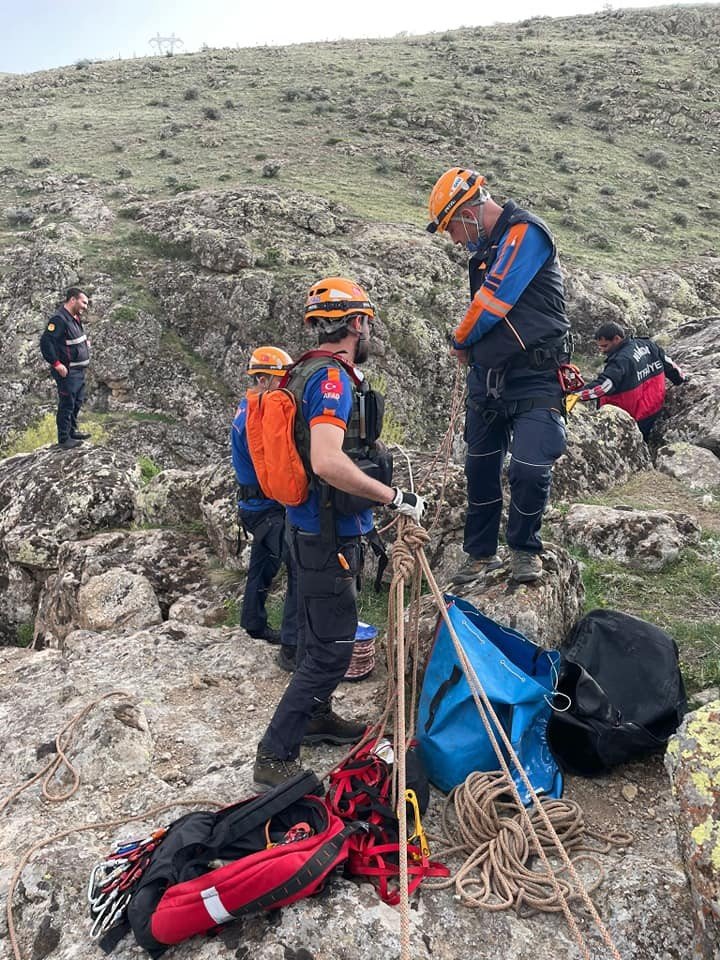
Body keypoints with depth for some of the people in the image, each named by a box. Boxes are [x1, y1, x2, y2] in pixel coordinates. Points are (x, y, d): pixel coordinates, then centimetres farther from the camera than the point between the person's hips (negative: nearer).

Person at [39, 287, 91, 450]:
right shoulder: (59, 319, -20)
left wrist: (85, 342, 11)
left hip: (79, 370, 10)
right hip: (67, 372, -10)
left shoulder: (75, 318, 10)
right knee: (67, 405, -2)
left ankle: (72, 431, 34)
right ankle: (64, 439, 6)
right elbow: (45, 342, -25)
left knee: (77, 402, 20)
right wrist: (57, 364, -23)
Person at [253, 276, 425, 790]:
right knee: (331, 650, -3)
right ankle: (275, 758, 4)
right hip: (330, 536, -10)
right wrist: (395, 497, -25)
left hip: (313, 528, 10)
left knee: (319, 635, 24)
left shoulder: (308, 373, 10)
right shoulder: (334, 377, -21)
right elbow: (328, 463, -34)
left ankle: (316, 716, 42)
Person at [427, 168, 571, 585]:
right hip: (487, 379, 8)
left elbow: (493, 300, -15)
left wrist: (461, 342, -1)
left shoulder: (525, 232, -12)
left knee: (529, 469, -12)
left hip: (534, 380, -8)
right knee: (480, 469, 11)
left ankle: (525, 549, 11)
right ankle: (481, 552, 24)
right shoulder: (487, 247, 15)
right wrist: (470, 348, 6)